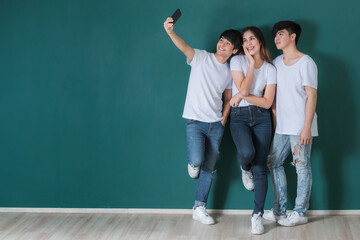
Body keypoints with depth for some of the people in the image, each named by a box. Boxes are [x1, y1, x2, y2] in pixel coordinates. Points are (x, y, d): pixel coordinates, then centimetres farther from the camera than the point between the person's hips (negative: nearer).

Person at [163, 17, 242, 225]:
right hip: (195, 121, -4)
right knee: (197, 161, -23)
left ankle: (199, 209, 19)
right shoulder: (201, 58, -4)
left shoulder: (230, 72, 9)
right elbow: (184, 47, -23)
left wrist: (223, 119, 3)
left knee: (209, 169, 8)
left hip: (216, 124, 4)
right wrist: (170, 32, -42)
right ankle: (193, 163, 16)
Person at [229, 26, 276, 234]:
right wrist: (252, 64, -9)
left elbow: (267, 102, -1)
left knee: (260, 168, -5)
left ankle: (258, 215, 2)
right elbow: (243, 88, -11)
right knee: (247, 152, -29)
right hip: (239, 116, -1)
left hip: (261, 118, 1)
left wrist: (242, 96, -7)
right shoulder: (238, 61, 2)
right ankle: (245, 169, 11)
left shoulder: (270, 69, 4)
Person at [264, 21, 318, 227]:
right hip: (282, 126, 8)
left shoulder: (306, 63, -8)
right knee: (274, 163, 10)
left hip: (300, 127, -8)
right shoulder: (277, 62, 12)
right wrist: (273, 117, 9)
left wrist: (307, 127, -17)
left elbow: (311, 96, -12)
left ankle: (300, 213, 7)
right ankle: (280, 210, 19)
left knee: (302, 167, -1)